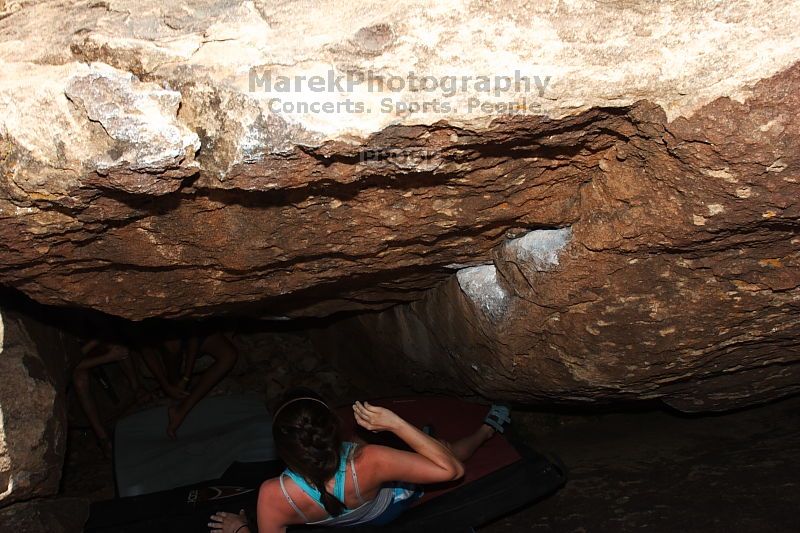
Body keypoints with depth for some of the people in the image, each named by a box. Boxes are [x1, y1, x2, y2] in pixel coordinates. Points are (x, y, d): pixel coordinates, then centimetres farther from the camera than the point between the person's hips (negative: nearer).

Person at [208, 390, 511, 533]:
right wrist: (396, 424, -44)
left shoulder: (273, 496, -45)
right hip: (392, 503, -3)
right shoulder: (368, 463, -50)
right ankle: (488, 429, 54)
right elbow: (452, 468, -38)